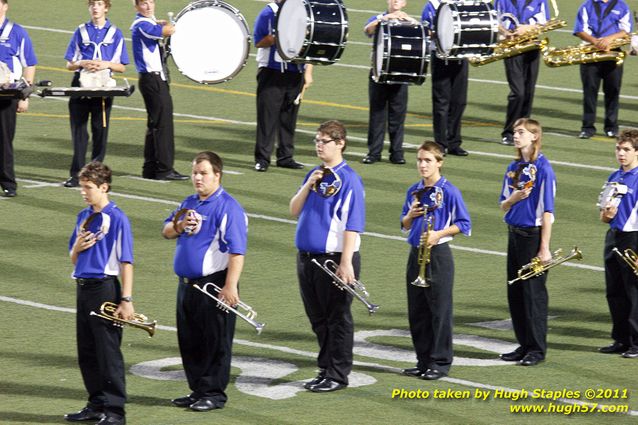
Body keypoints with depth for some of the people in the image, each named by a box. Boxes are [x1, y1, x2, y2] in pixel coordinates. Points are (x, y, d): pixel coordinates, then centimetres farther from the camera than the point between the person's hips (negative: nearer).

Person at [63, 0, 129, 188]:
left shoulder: (115, 33, 7)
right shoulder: (81, 31, 9)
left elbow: (121, 67, 6)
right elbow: (70, 64, 9)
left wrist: (106, 64, -13)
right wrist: (83, 64, -12)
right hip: (81, 83, 1)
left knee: (100, 130, 1)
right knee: (78, 130, -2)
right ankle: (76, 174, -1)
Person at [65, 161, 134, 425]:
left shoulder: (117, 219, -10)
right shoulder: (84, 217, 12)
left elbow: (126, 262, -12)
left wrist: (126, 300, -17)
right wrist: (77, 247, -4)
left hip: (105, 288, -8)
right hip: (83, 286, 8)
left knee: (108, 352, -4)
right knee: (87, 352, 12)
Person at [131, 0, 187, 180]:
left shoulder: (149, 22, 16)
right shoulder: (142, 25, -14)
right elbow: (167, 31, -24)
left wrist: (162, 24, 7)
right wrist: (172, 25, -3)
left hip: (158, 78, 10)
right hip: (152, 79, -10)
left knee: (155, 124, 12)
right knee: (163, 123, -10)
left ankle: (150, 169, 16)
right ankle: (165, 169, -9)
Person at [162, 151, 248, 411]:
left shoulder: (228, 208, -12)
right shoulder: (189, 203, 14)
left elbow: (237, 251, -19)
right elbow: (166, 232, 17)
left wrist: (230, 287, -24)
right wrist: (179, 226, -7)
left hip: (214, 286, -8)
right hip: (187, 284, 8)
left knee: (215, 342, -1)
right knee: (189, 341, 13)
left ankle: (214, 393, 7)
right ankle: (197, 391, 23)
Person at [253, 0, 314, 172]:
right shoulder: (268, 14, -2)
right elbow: (258, 42, -9)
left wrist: (308, 72, 6)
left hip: (295, 75, 4)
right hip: (272, 74, -4)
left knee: (289, 117, 8)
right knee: (267, 116, -4)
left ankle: (285, 157, 17)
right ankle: (262, 158, -1)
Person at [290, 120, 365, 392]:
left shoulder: (348, 179, -12)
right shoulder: (314, 174, 12)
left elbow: (352, 225, -16)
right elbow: (294, 211, 9)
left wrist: (346, 263, -21)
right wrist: (308, 185, -7)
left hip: (334, 259, -8)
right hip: (307, 257, 8)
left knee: (337, 319, 2)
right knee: (317, 318, 15)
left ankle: (338, 375, 9)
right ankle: (326, 369, 25)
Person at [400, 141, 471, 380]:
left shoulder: (448, 191, -8)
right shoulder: (414, 191, 10)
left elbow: (464, 224, -7)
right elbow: (404, 226, 18)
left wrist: (439, 234, -18)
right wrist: (410, 215, -4)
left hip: (438, 254, -6)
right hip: (416, 253, 6)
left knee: (439, 310, -3)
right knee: (416, 311, 9)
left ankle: (440, 362, 3)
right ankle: (423, 361, 17)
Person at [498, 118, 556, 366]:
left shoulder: (543, 168, -12)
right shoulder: (513, 168, 10)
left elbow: (547, 211, -14)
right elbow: (504, 206, 14)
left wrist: (544, 248, -16)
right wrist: (515, 197, -9)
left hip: (533, 234, -7)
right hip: (514, 234, 7)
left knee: (534, 292, -1)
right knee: (515, 292, 10)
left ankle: (537, 349, 6)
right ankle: (524, 345, 19)